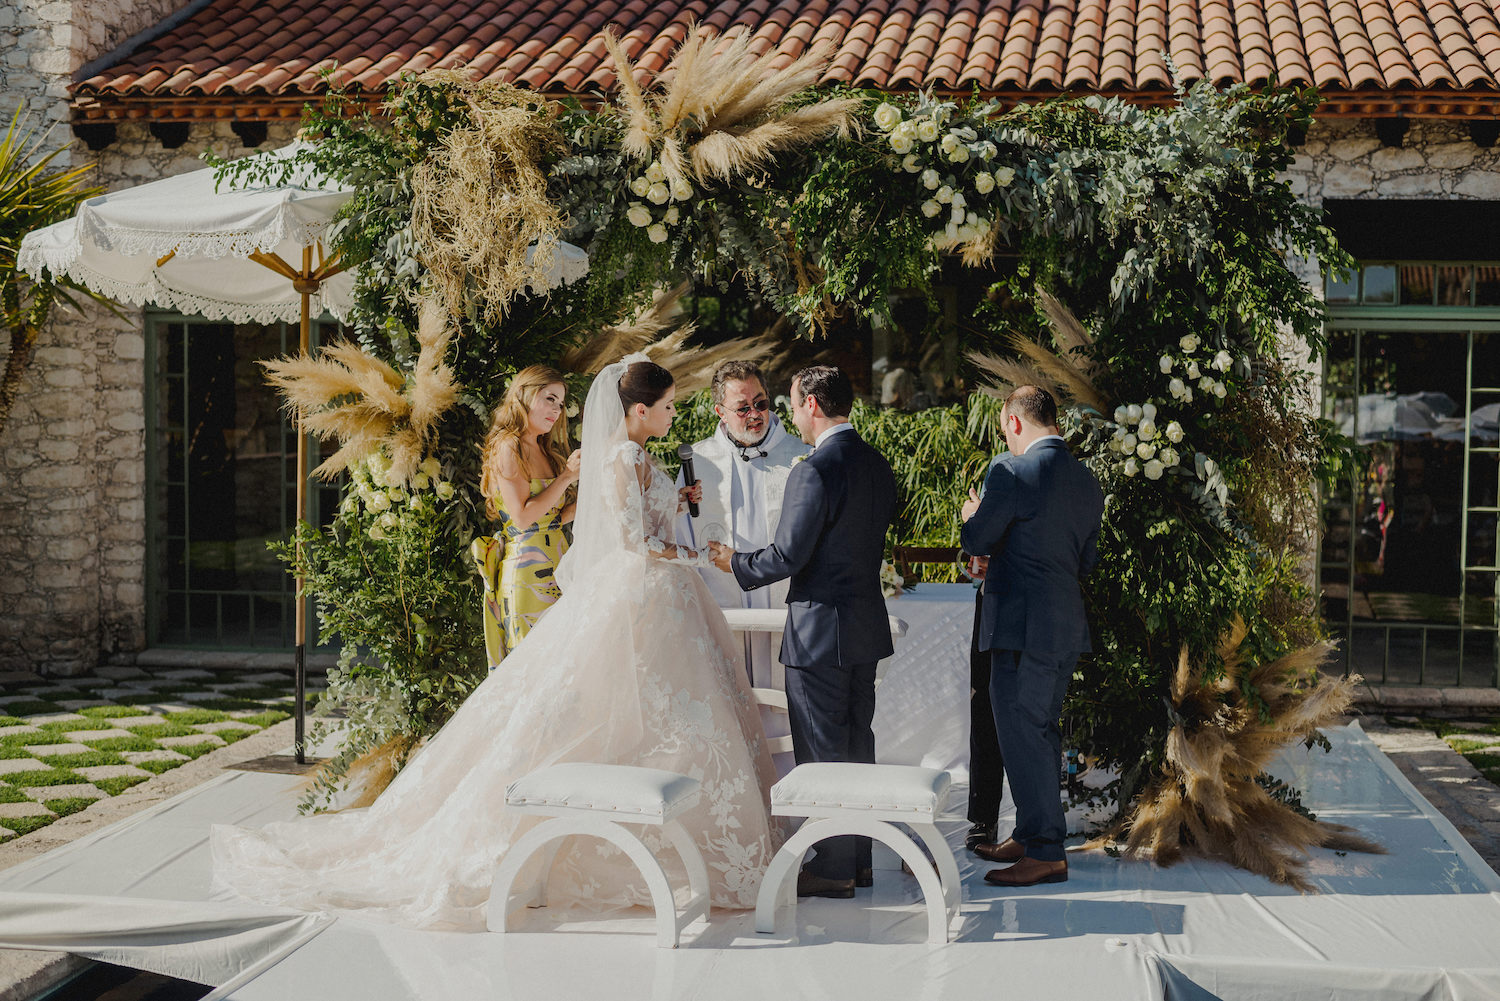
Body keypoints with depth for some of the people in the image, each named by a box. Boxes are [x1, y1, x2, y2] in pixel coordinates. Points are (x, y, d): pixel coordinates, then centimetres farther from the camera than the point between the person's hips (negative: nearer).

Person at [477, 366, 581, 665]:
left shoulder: (545, 450, 17)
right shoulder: (508, 448, -7)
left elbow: (556, 517, 14)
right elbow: (523, 517, -16)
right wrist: (566, 476, -13)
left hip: (557, 567, 8)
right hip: (527, 569, -8)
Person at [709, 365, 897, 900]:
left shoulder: (815, 471, -20)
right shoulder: (878, 465, 7)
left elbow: (788, 556, -19)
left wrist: (736, 563, -2)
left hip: (820, 631, -9)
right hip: (868, 621, 9)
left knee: (821, 752, 1)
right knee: (857, 741, 16)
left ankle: (834, 867, 9)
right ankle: (861, 857, 25)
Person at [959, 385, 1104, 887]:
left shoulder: (1012, 472, -14)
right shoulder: (1086, 480, 11)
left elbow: (978, 540, -8)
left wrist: (972, 516, 15)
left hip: (1023, 626, -9)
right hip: (1067, 624, 9)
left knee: (1021, 733, -3)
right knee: (1042, 731, 17)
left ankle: (1046, 853, 0)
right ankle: (1030, 836, 28)